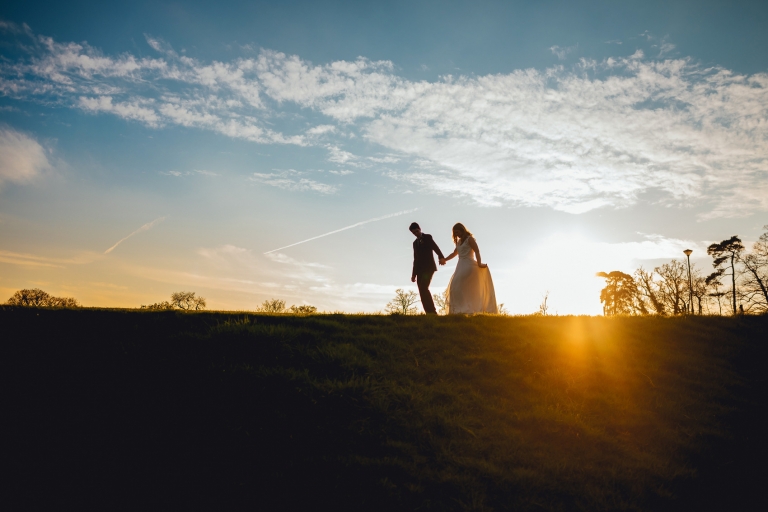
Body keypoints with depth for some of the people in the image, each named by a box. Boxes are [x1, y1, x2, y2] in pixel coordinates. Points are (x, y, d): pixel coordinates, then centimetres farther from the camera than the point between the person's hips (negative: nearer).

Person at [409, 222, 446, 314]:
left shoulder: (427, 237, 5)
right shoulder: (415, 242, 22)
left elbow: (436, 248, -11)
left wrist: (441, 257, -32)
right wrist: (414, 274, 16)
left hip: (428, 267, -6)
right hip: (420, 269, 6)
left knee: (424, 288, -21)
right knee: (422, 291, -3)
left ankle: (432, 311, -21)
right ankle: (429, 312, -5)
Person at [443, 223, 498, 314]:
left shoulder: (469, 239, -3)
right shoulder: (459, 242, 20)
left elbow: (477, 251, -13)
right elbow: (454, 253, 31)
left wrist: (479, 264, -23)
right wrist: (444, 260, 22)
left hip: (468, 265, -8)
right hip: (461, 266, 8)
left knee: (458, 286, -19)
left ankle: (461, 309, -23)